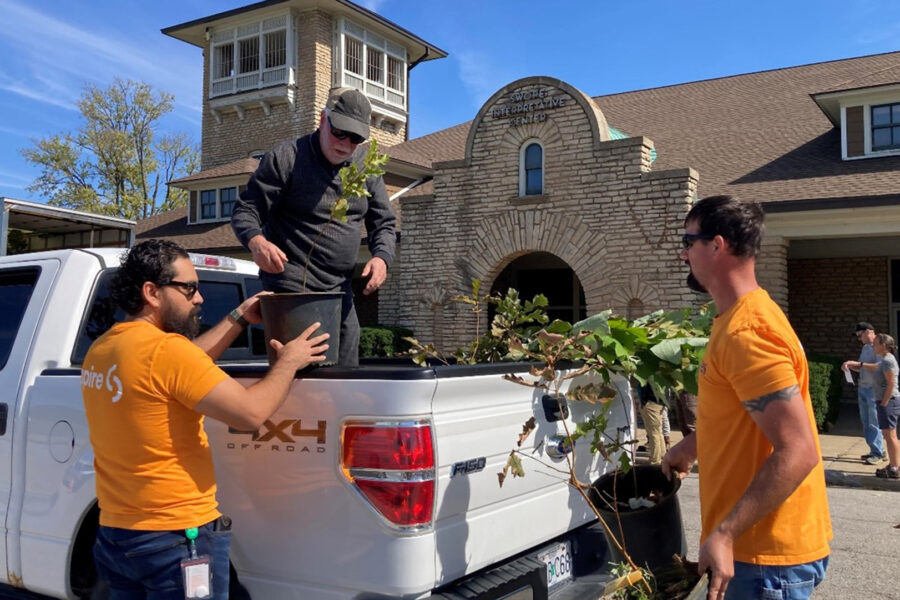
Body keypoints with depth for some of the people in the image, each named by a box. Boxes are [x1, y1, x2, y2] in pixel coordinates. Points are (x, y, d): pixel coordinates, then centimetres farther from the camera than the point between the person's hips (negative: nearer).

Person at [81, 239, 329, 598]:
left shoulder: (100, 351, 5)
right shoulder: (164, 348, -21)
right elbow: (251, 413, -22)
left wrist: (239, 319, 18)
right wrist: (289, 362, -6)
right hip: (176, 539, -8)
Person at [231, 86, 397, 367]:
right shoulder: (286, 157, -6)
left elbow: (384, 222, 15)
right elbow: (245, 211, -6)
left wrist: (382, 257, -8)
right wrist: (257, 242, -29)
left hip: (340, 291, 6)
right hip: (291, 287, -6)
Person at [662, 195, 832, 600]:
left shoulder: (745, 333, -23)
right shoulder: (745, 316, 9)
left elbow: (797, 452, -27)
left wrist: (724, 534, -28)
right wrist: (690, 447, 21)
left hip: (767, 556, -9)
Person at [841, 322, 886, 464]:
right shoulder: (865, 348, 15)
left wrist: (858, 363, -22)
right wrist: (851, 366, 2)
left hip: (874, 389, -8)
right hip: (862, 388, 8)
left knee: (874, 423, -5)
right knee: (866, 422, 9)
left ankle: (878, 453, 0)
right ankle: (877, 450, 17)